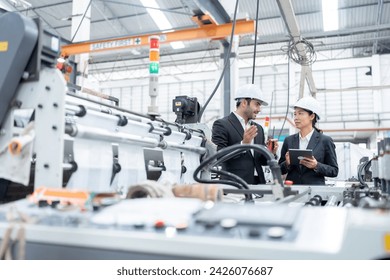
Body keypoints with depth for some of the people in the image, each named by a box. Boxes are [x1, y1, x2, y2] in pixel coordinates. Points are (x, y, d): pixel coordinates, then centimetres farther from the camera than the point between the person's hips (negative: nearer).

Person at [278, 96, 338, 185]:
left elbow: (334, 171, 4)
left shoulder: (325, 141, 2)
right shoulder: (289, 140, 8)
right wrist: (287, 164, -7)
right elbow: (280, 170, 12)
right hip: (291, 188, 2)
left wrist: (316, 166, -11)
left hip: (314, 187, -2)